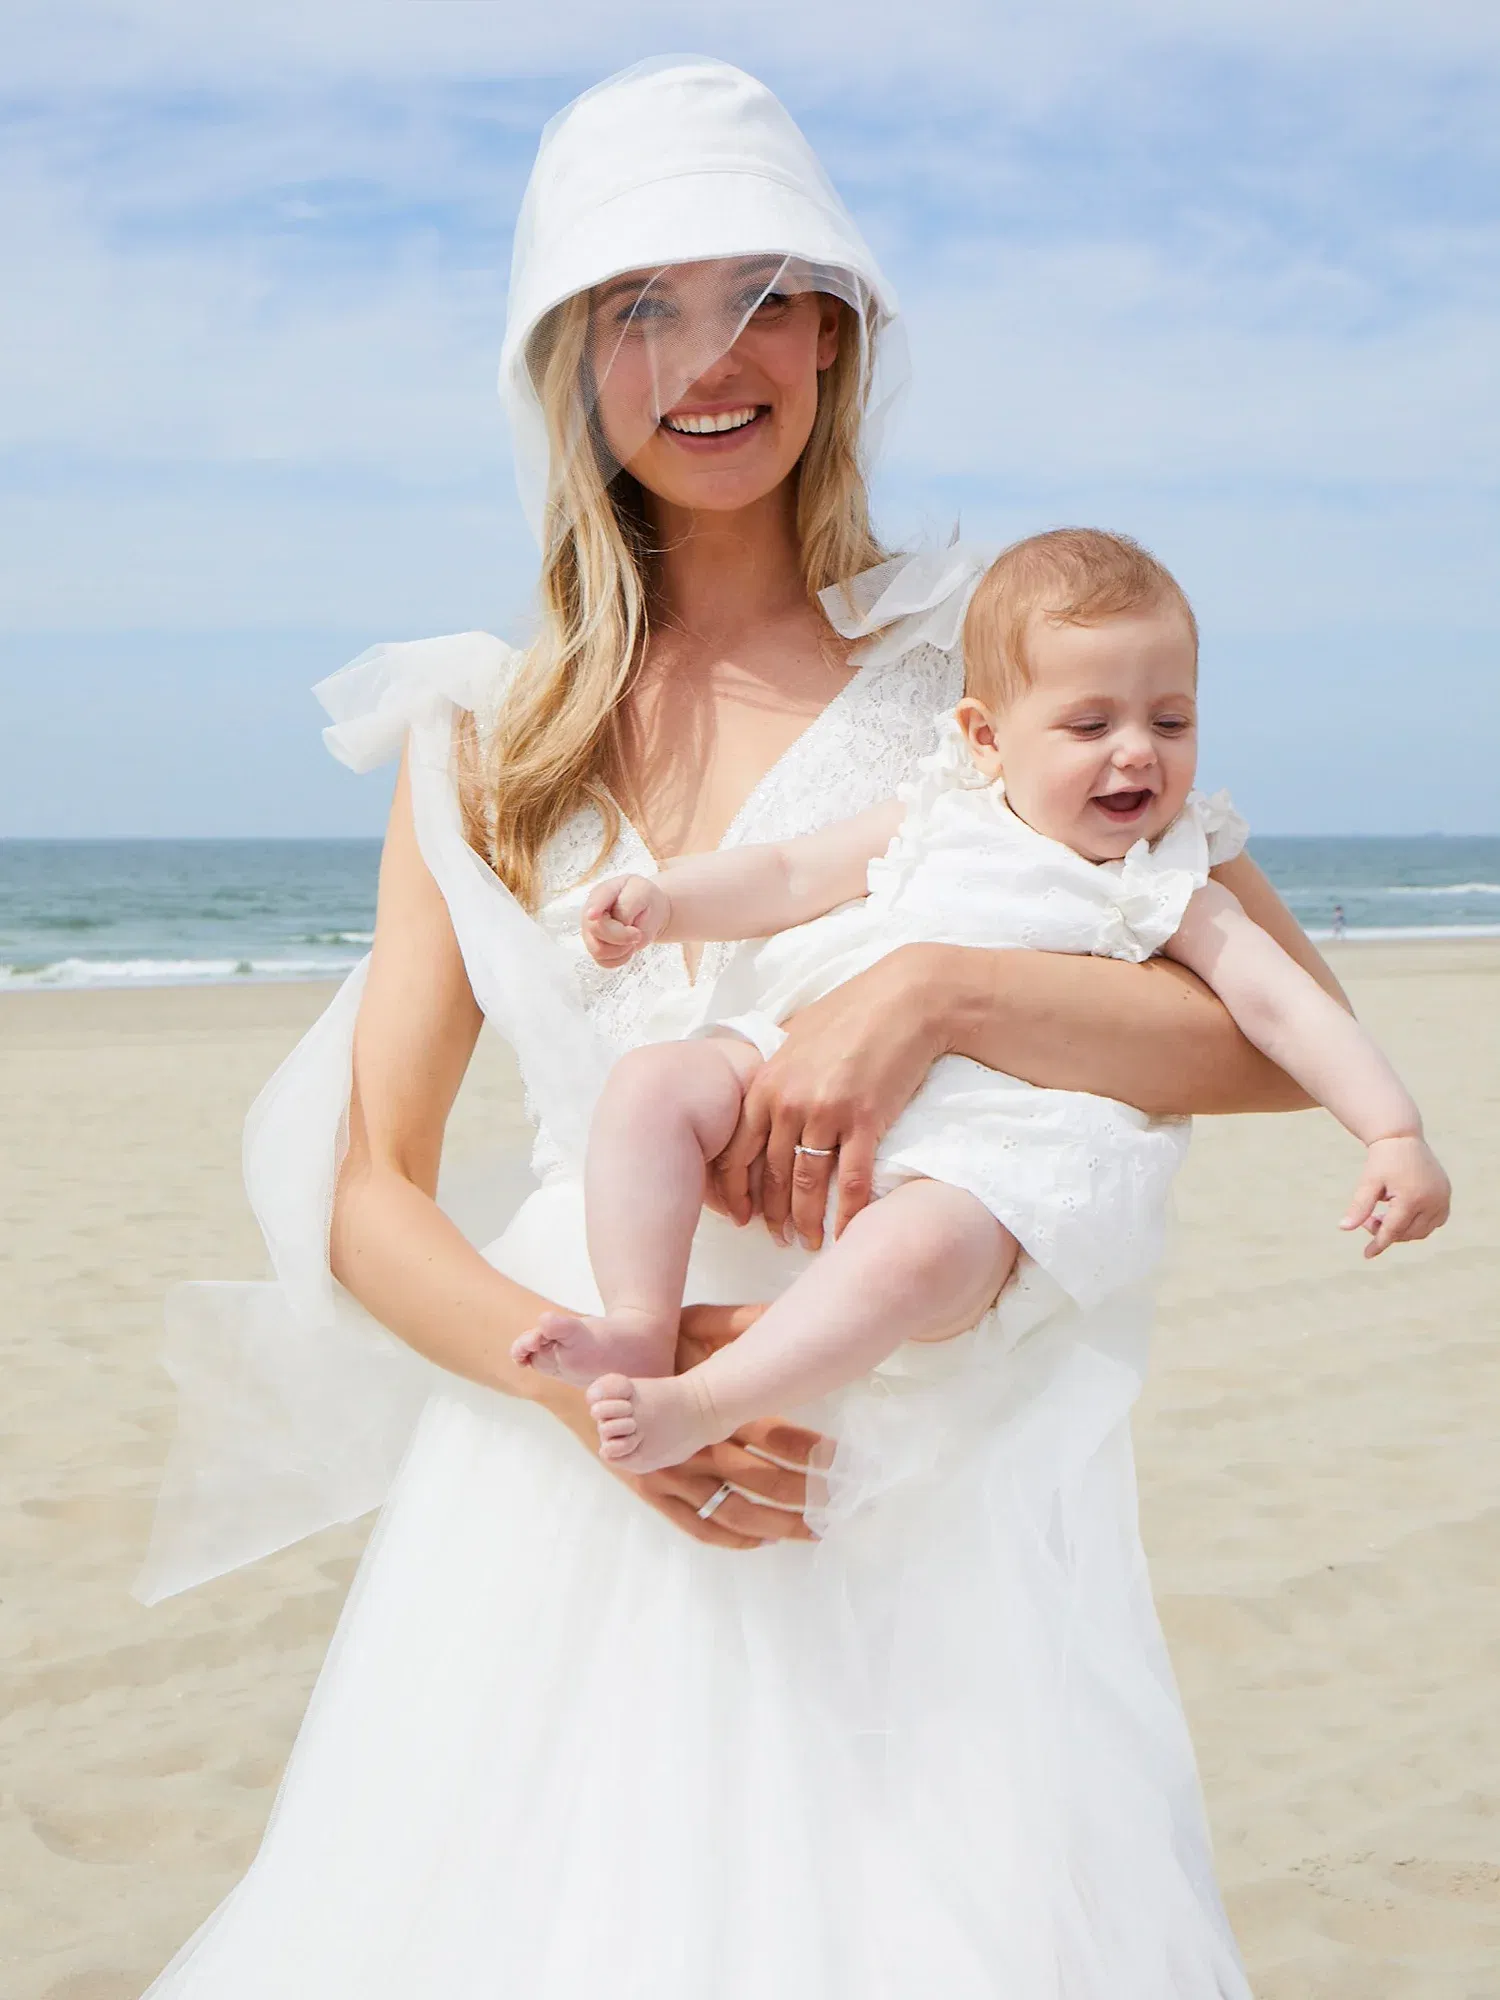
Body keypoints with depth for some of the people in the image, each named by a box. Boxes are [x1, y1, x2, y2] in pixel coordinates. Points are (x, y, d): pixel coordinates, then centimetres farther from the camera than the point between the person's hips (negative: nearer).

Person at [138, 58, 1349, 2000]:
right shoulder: (487, 741, 10)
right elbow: (364, 1195, 7)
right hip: (563, 1481, 2)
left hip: (923, 1498, -1)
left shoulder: (979, 665, 4)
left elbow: (1293, 1033, -3)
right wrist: (579, 1375, -12)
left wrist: (939, 990, -19)